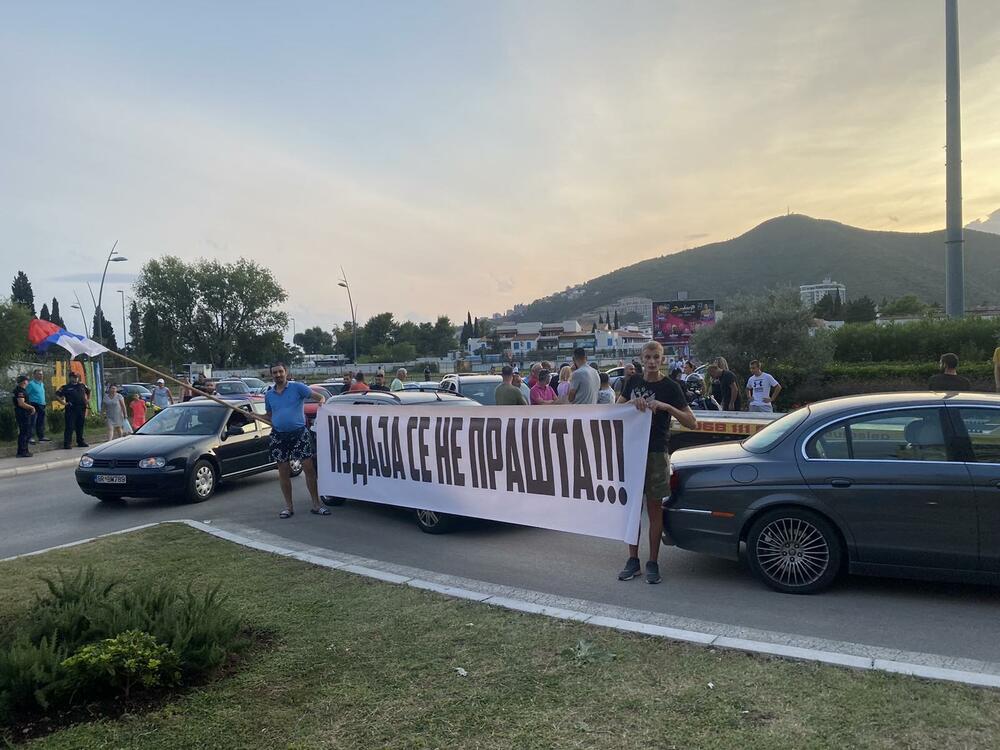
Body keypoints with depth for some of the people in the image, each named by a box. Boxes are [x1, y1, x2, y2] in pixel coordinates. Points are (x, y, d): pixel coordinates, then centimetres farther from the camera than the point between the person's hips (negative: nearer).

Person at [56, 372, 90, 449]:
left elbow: (88, 391, 31)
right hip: (71, 410, -5)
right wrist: (63, 402, -12)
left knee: (80, 426, 12)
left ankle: (80, 441, 21)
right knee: (70, 426, -7)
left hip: (81, 409, 5)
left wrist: (88, 400, 19)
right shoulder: (66, 387, 1)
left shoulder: (82, 385, 15)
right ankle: (66, 443, -3)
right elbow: (57, 395, -4)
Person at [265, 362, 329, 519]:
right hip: (279, 436, 4)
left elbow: (319, 396, -8)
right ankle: (288, 507, 17)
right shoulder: (269, 395, 12)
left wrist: (322, 400, -28)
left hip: (299, 433, -3)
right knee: (283, 472, 7)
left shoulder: (297, 387, -1)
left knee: (309, 468, -6)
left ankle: (316, 505, 2)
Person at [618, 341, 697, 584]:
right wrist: (632, 402, -10)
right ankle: (633, 560, 19)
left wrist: (666, 406, -23)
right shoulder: (634, 382, 8)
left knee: (654, 510, 4)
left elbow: (692, 423, -9)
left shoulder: (670, 387, -5)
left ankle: (652, 563, 13)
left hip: (656, 454, -4)